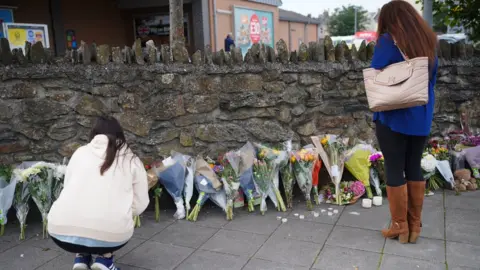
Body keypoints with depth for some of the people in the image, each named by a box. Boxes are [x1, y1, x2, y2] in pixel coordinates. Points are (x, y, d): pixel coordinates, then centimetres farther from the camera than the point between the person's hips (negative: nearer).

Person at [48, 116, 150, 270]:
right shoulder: (132, 160, 13)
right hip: (110, 235, -2)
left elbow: (68, 188, 23)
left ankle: (81, 257, 19)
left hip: (62, 231, 2)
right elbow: (140, 205, 11)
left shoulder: (80, 152, 18)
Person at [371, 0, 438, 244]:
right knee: (414, 168, 13)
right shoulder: (429, 43, 8)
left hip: (393, 117, -5)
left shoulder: (388, 40, -9)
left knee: (394, 170, 4)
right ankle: (414, 226, 21)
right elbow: (432, 80, 15)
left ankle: (400, 227, 13)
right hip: (421, 117, 6)